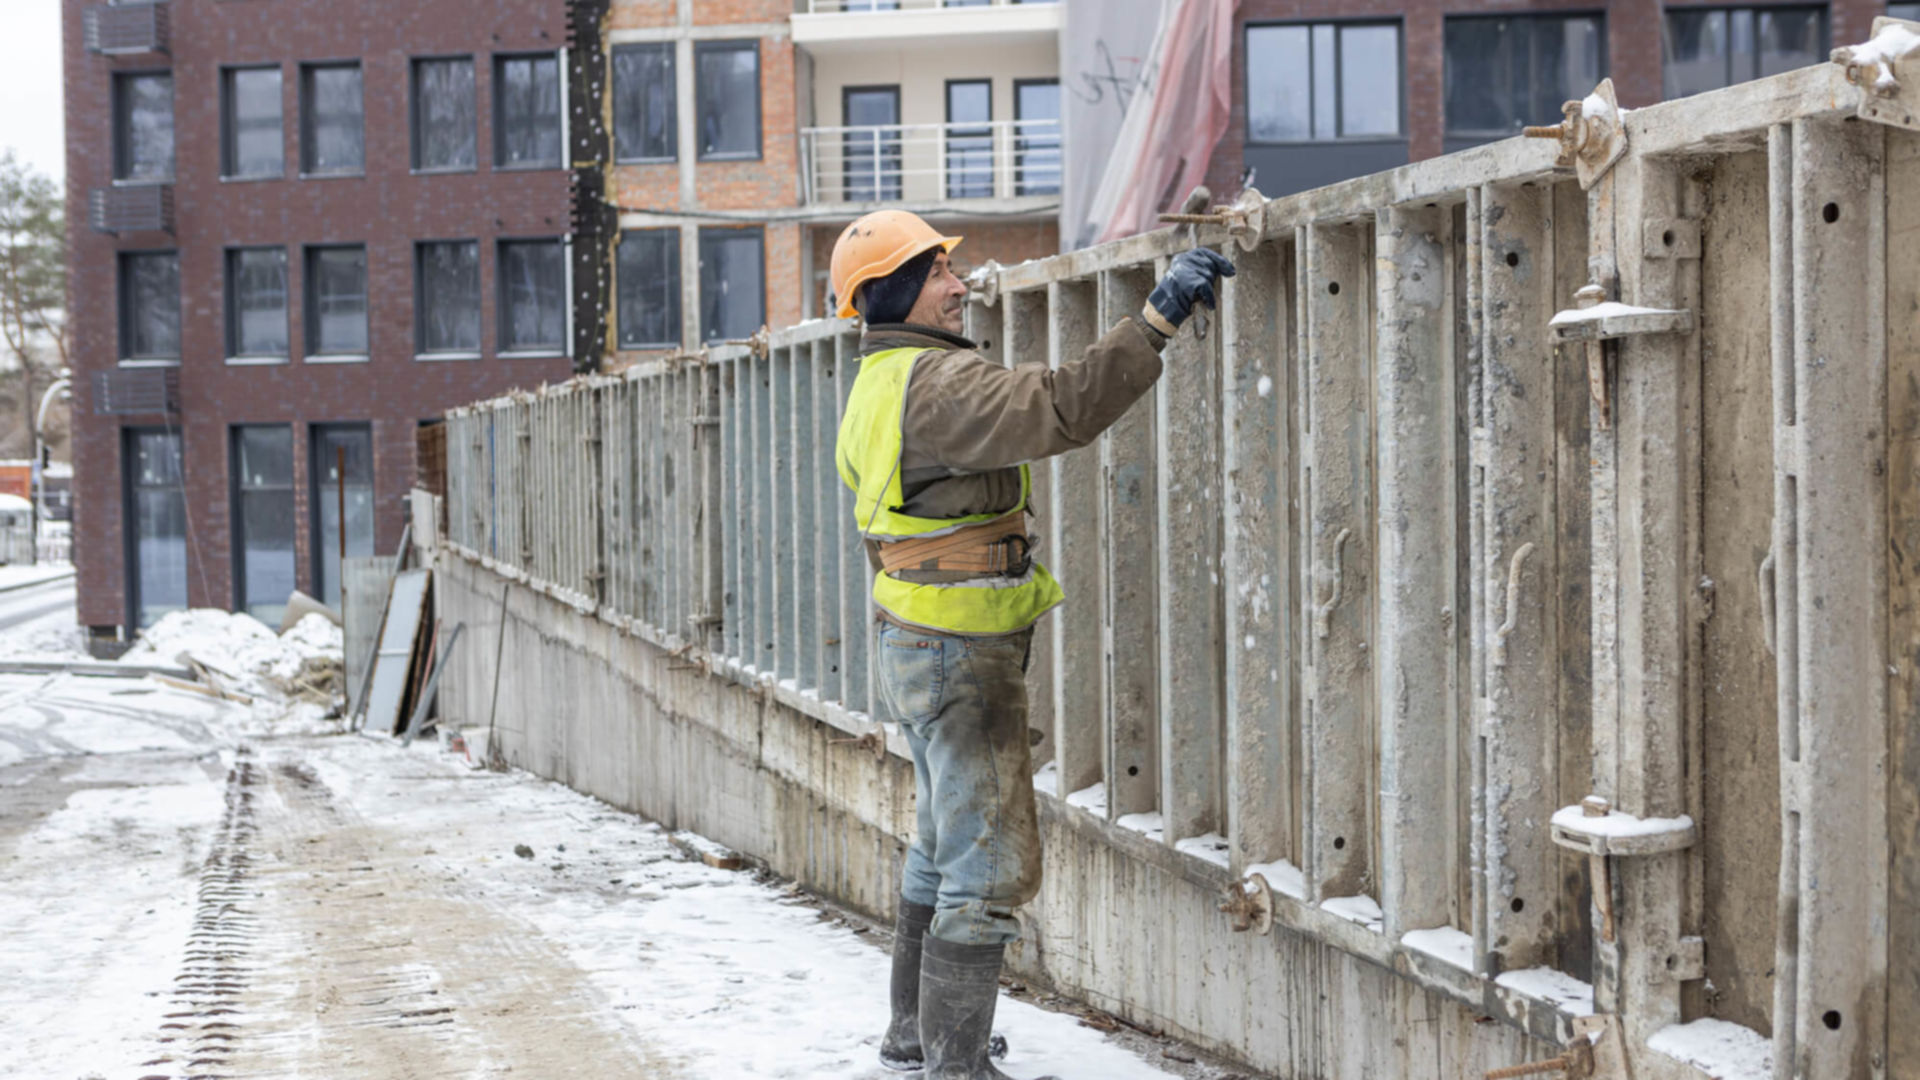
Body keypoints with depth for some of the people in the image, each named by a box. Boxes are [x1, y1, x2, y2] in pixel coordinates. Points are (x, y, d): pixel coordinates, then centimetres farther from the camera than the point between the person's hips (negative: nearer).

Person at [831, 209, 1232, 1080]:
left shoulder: (878, 387, 14)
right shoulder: (934, 381, -20)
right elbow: (1063, 409, -32)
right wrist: (1156, 320, -31)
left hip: (915, 647, 11)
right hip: (959, 656, -11)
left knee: (943, 851, 22)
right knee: (990, 867, -7)